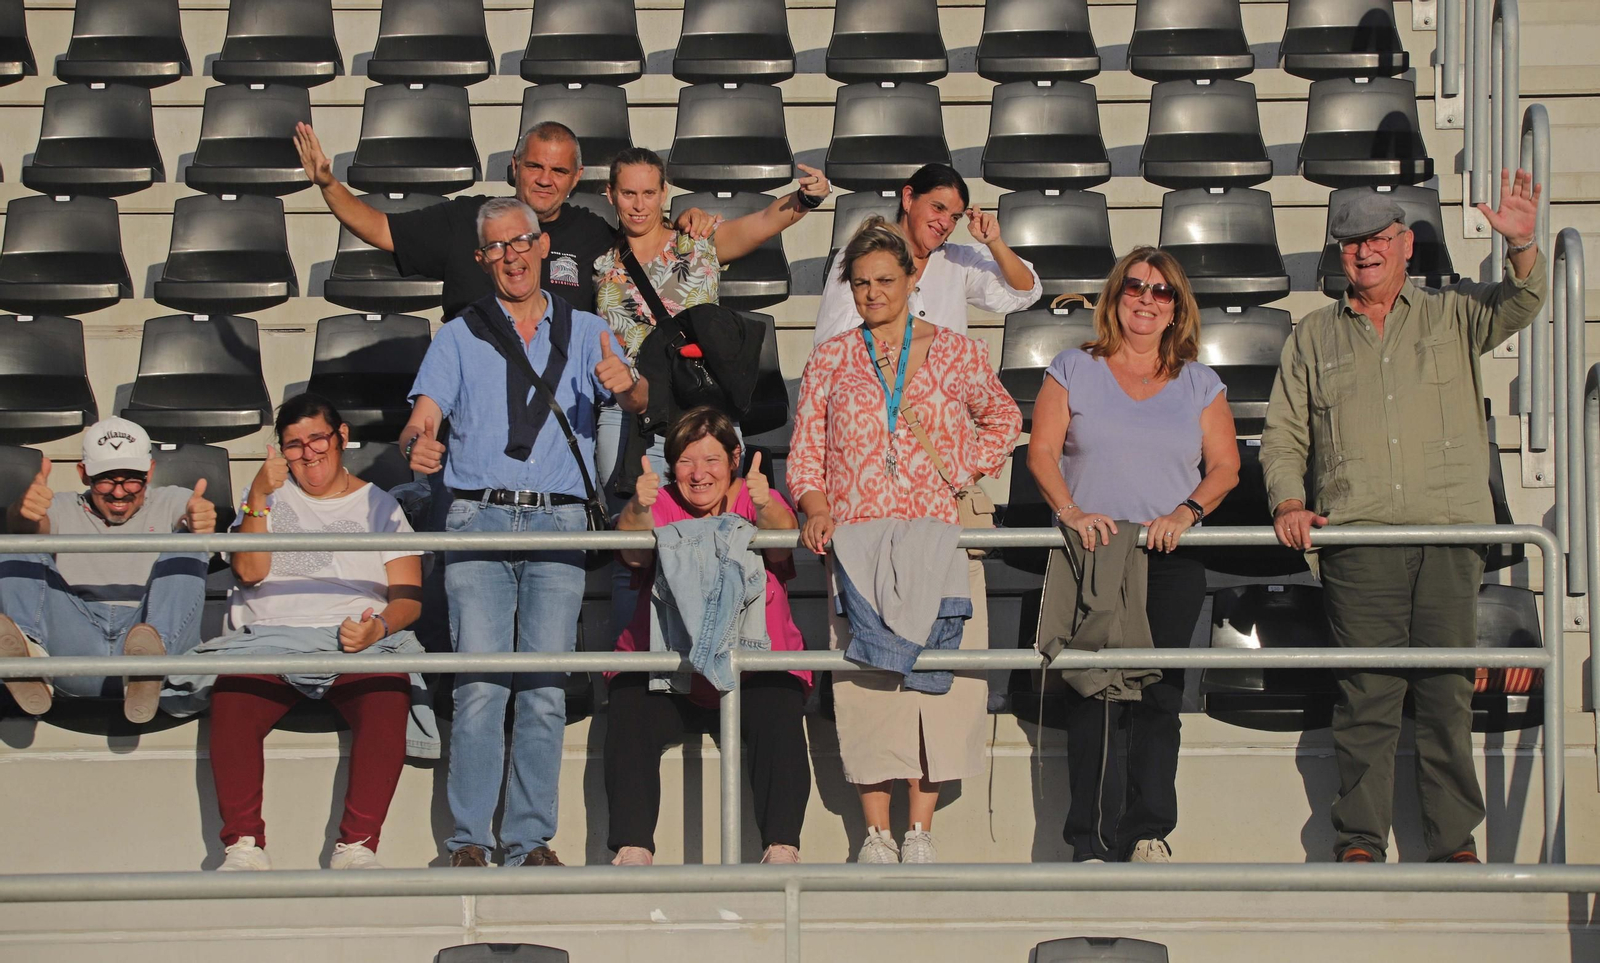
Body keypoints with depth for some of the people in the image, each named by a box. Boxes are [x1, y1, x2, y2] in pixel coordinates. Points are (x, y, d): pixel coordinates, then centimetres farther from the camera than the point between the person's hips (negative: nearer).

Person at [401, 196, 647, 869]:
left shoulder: (585, 333, 15)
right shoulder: (458, 337, 15)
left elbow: (639, 401, 2)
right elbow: (424, 415, 3)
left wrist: (628, 383, -24)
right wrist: (418, 444, -22)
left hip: (558, 522, 1)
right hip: (479, 518, -1)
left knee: (546, 687, -3)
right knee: (481, 682, -10)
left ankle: (531, 839, 2)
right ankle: (469, 839, -7)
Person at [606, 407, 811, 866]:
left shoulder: (755, 501, 7)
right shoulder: (661, 504, 8)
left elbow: (780, 546, -16)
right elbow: (634, 553, -14)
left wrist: (765, 508, -40)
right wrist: (639, 510, -37)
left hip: (756, 667, -1)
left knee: (779, 719, -28)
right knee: (629, 718, -25)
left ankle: (782, 846, -30)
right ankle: (633, 849, -28)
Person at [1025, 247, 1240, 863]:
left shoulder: (1199, 384, 15)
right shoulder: (1074, 371, 11)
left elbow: (1225, 467, 9)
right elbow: (1041, 450, 2)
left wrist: (1185, 513, -9)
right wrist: (1071, 512, -14)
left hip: (1170, 562, 2)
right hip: (1089, 557, -1)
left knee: (1158, 696, -4)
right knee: (1093, 697, -9)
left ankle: (1149, 834, -1)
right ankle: (1094, 844, -11)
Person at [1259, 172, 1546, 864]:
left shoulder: (1453, 315, 15)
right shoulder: (1314, 337, 18)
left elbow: (1519, 304, -3)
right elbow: (1282, 434, 16)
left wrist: (1522, 246, -24)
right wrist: (1289, 504, -1)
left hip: (1449, 534, 0)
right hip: (1357, 541, 0)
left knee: (1448, 691, -1)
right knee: (1366, 694, -4)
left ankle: (1455, 841, 5)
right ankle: (1359, 843, 1)